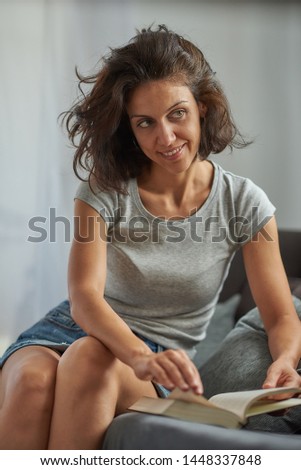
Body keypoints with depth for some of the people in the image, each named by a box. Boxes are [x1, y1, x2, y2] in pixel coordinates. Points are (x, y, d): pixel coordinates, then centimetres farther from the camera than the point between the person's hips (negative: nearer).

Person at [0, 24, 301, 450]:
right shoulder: (105, 189, -5)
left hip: (162, 357, 0)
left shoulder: (244, 204, -2)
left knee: (90, 356, -36)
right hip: (74, 330, 1)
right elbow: (84, 296, -18)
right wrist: (142, 357, -39)